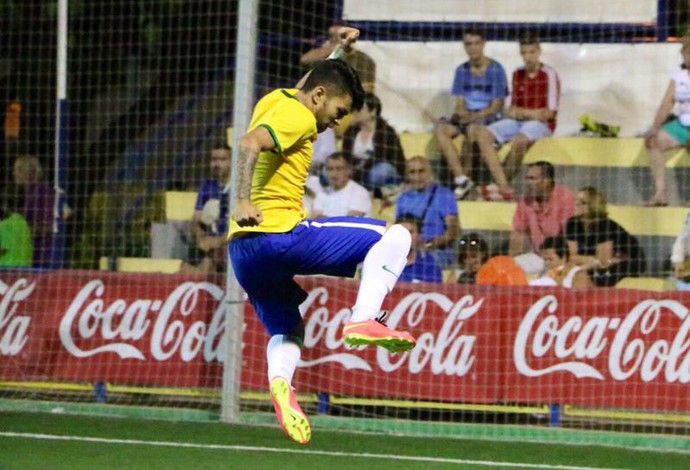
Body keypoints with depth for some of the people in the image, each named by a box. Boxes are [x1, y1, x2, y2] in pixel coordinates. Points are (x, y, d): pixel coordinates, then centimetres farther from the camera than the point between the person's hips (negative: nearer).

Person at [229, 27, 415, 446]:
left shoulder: (274, 101, 22)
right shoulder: (297, 116, -6)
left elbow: (313, 82, 45)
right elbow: (250, 144, -24)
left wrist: (339, 50, 47)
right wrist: (243, 201, -32)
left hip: (243, 248, 9)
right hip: (279, 234, -9)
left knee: (286, 332, 22)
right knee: (393, 235, -1)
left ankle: (280, 380, -11)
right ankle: (364, 319, -19)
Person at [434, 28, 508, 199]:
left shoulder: (496, 69, -4)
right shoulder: (461, 70, 11)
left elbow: (497, 106, -6)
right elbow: (459, 104, 8)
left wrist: (475, 116, -21)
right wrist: (462, 112, -16)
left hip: (488, 118, -5)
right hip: (466, 117, 5)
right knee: (441, 128, -25)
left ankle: (464, 176, -29)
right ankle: (461, 178, -33)